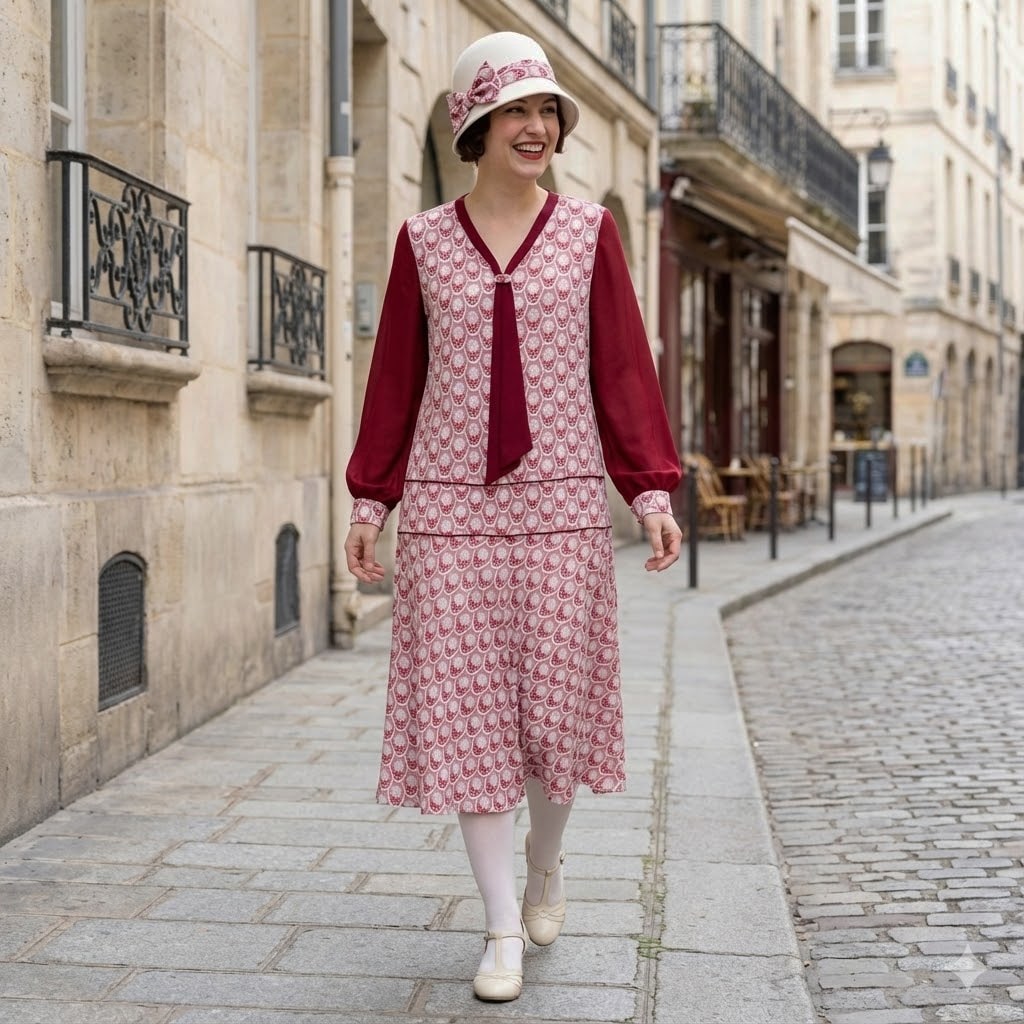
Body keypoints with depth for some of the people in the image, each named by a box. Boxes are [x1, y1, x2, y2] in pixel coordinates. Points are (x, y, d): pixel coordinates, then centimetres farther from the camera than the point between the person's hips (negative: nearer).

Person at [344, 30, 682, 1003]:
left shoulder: (588, 233, 5)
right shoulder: (423, 241, 6)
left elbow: (624, 368, 3)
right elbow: (395, 376, 10)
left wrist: (652, 490, -3)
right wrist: (370, 499, 8)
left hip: (561, 502, 0)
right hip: (449, 504, 0)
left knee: (555, 698, 3)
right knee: (466, 708, 0)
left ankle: (545, 861, 34)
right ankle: (504, 928, 11)